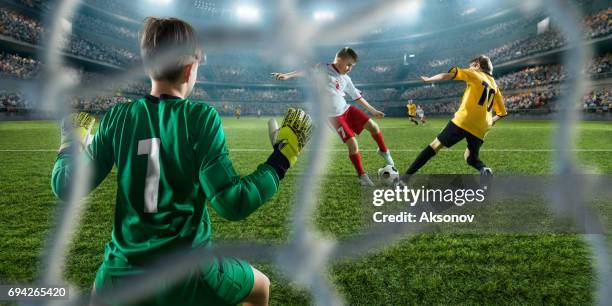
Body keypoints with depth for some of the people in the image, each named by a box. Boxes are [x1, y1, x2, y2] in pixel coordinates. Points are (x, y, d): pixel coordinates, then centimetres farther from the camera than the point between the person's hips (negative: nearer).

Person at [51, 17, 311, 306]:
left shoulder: (117, 117, -4)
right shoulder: (201, 117, -14)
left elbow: (66, 187, 1)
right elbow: (231, 204, -19)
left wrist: (72, 140, 19)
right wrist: (282, 157, -8)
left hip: (122, 274, 3)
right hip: (186, 274, -3)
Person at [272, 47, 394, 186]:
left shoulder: (346, 79, 11)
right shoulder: (323, 69, -6)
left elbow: (357, 96, 19)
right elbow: (306, 72, -17)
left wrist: (372, 110, 23)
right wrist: (287, 75, -31)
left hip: (347, 109, 6)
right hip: (334, 116, -6)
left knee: (373, 126, -4)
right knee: (352, 144, -13)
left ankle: (384, 151, 25)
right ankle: (362, 176, 4)